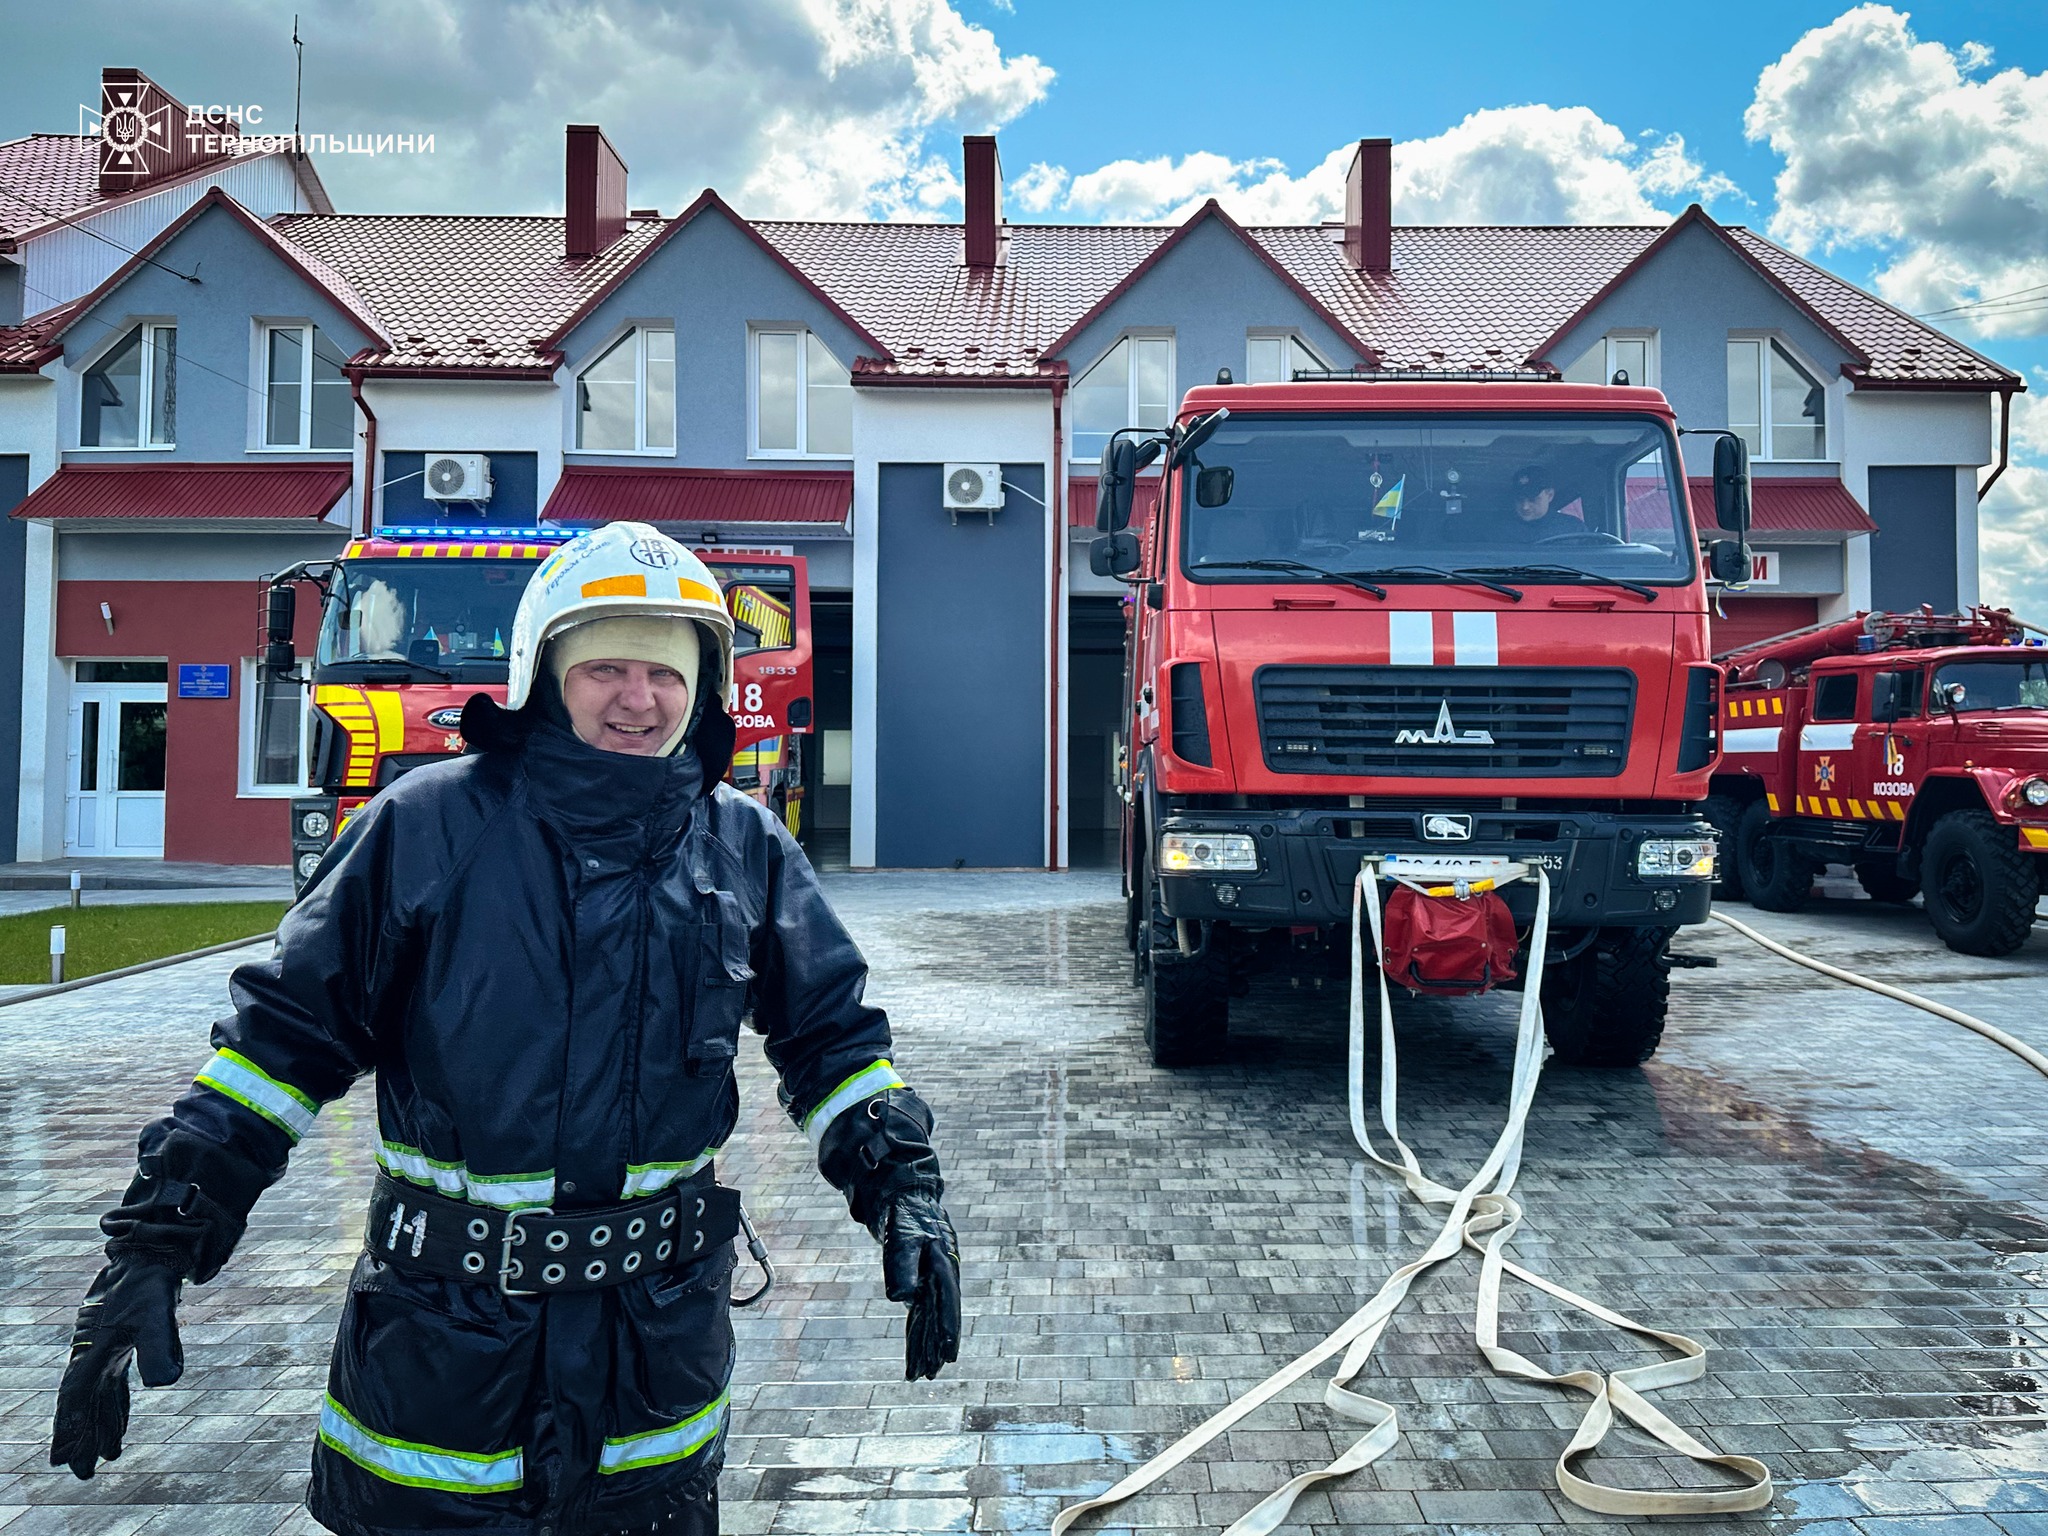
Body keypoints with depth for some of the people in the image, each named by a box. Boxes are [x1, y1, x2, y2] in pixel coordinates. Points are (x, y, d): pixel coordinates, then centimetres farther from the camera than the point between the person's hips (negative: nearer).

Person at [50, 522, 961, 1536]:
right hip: (442, 1332, -2)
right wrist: (158, 1242, -5)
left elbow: (832, 1036, 9)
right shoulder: (428, 826, -7)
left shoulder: (743, 846, 1)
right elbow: (287, 1032, -3)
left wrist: (902, 1187, -1)